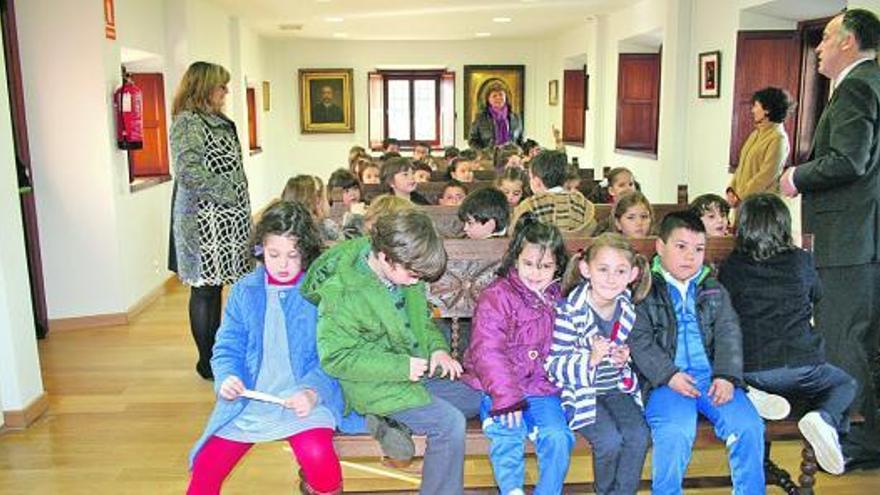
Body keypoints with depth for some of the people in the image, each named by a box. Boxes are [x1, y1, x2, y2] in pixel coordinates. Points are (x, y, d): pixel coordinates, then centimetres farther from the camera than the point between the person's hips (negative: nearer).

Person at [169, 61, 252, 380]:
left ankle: (217, 353, 23)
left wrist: (242, 207, 16)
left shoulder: (218, 122, 17)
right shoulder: (188, 123, -11)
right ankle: (207, 361, 11)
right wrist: (227, 192, -17)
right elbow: (188, 171, -23)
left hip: (228, 220, 9)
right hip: (205, 219, -9)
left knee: (215, 286, 14)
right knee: (205, 289, 0)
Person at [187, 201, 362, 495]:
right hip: (248, 399, 3)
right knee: (206, 466, -11)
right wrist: (227, 378, -13)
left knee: (316, 454, -29)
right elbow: (228, 347, 8)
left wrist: (313, 391, -24)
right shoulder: (244, 290, 8)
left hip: (306, 400, -3)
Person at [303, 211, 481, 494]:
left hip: (415, 372, 8)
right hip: (375, 385, -8)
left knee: (480, 400, 12)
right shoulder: (343, 295, -24)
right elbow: (335, 358, -21)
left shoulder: (403, 270, -2)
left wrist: (438, 348, -6)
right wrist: (401, 367, -24)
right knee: (449, 422, -22)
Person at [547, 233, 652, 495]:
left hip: (616, 388, 5)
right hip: (580, 392, -5)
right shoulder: (569, 311, -17)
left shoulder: (629, 310, 1)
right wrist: (591, 359, -31)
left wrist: (625, 360, -6)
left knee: (639, 435, -16)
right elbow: (553, 366, -16)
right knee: (610, 439, -20)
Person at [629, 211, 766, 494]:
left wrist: (727, 375, -7)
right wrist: (668, 375, -15)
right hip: (665, 379, -4)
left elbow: (728, 334, 10)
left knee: (749, 426, -18)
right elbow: (639, 341, -3)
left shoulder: (714, 290, 19)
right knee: (676, 432, -29)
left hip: (712, 375, 4)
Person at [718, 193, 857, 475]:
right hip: (799, 364, -1)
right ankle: (825, 418, -7)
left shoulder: (730, 267, 0)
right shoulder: (801, 261, 3)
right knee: (845, 385, 25)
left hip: (748, 370, 1)